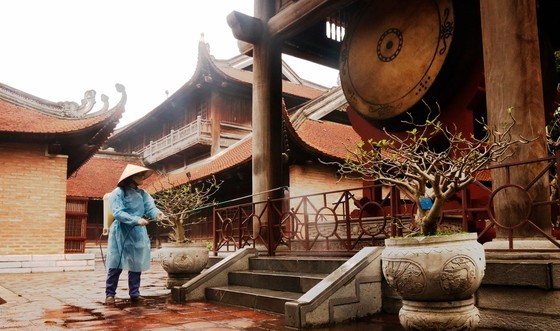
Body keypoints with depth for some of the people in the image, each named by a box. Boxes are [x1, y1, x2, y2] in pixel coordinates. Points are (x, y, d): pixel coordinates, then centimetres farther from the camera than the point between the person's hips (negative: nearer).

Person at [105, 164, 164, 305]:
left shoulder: (143, 193, 12)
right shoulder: (118, 192, -5)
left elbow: (150, 207, -2)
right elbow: (118, 213, -16)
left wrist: (156, 213, -26)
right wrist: (136, 220, -26)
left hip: (138, 234, 5)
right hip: (121, 234, -5)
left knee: (137, 265, 7)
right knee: (116, 265, -4)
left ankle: (134, 294, 15)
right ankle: (110, 294, 6)